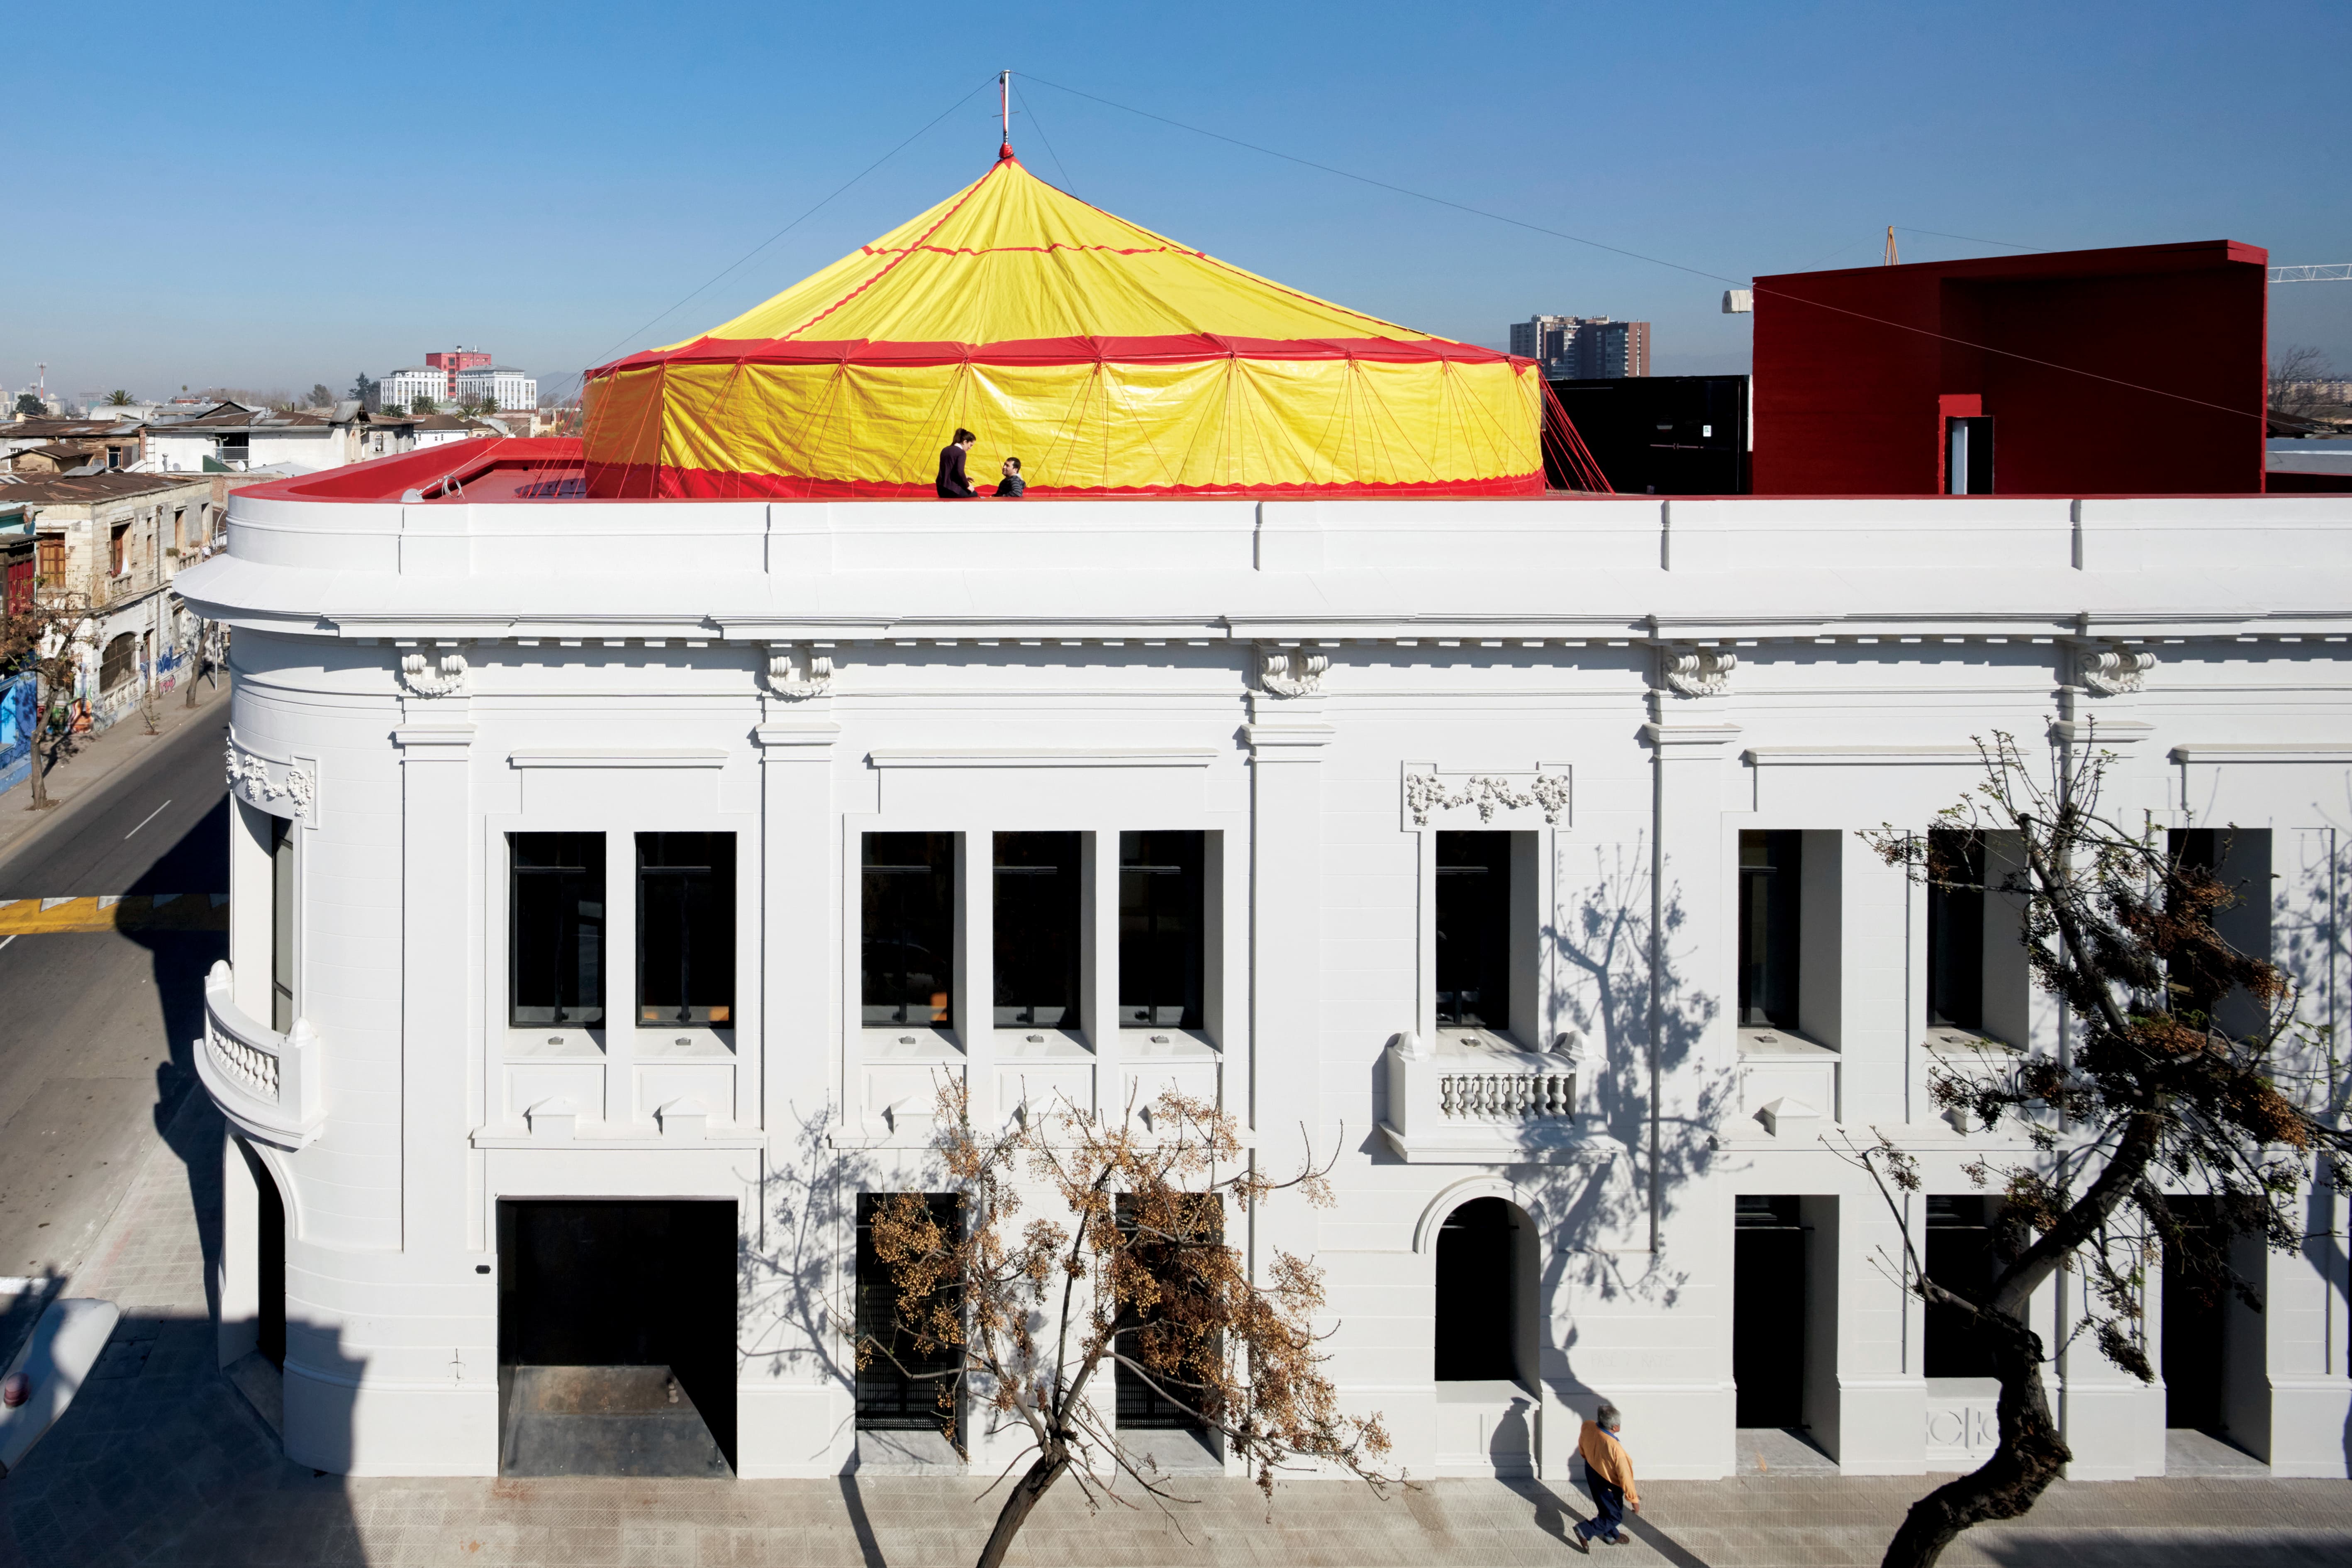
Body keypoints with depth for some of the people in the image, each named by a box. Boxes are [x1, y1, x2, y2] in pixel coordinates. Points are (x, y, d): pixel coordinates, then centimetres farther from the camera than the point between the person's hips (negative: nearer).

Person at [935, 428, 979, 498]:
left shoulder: (945, 450, 14)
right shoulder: (961, 453, -11)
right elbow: (960, 472, -22)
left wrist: (964, 480, 20)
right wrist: (967, 486, -7)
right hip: (952, 491, -8)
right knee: (974, 495, 14)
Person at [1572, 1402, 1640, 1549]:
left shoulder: (1588, 1427, -23)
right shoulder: (1616, 1450, -40)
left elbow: (1582, 1447, 0)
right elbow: (1625, 1477, -27)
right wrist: (1634, 1499, -12)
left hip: (1591, 1471, 7)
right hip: (1608, 1484, -7)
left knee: (1605, 1507, 30)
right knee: (1614, 1516, 18)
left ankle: (1612, 1535, 49)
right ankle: (1586, 1531, 13)